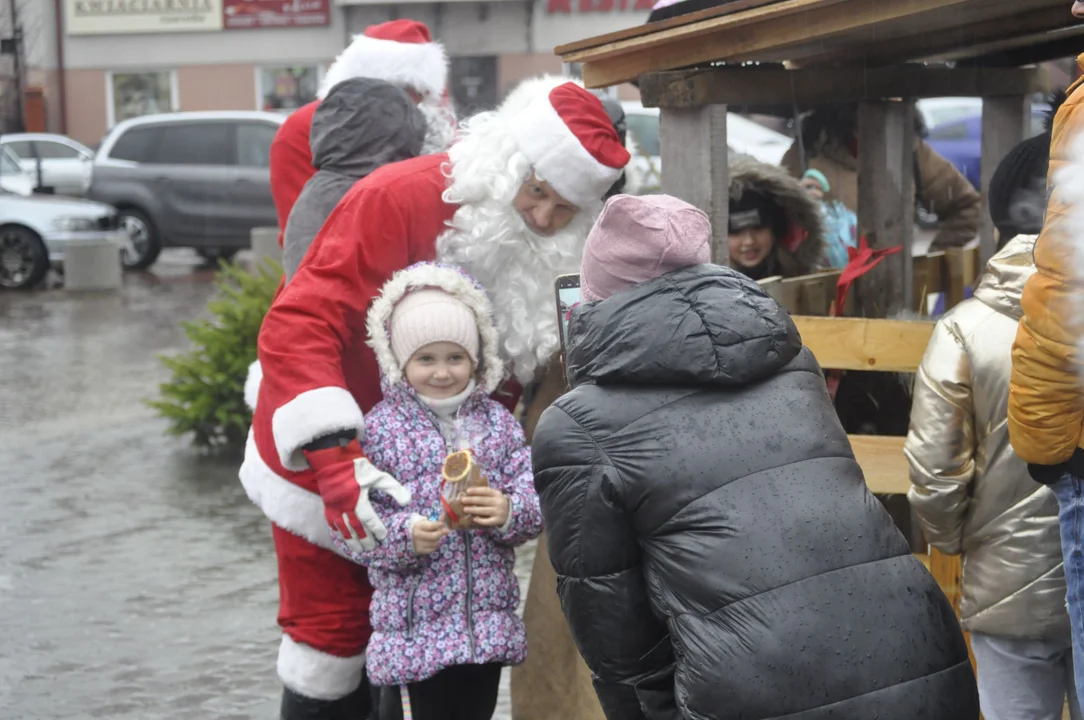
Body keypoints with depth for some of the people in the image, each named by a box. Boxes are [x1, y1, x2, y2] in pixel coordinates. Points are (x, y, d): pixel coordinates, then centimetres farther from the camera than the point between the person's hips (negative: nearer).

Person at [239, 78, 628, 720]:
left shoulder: (558, 257, -9)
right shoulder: (402, 198, -27)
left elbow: (510, 377, 5)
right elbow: (298, 327, -33)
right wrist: (341, 466, -42)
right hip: (319, 457, -5)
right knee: (332, 641, 2)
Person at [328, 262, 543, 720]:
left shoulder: (498, 421, 6)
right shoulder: (381, 427, -4)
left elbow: (534, 502, 5)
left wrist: (509, 512, -17)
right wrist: (405, 536, -23)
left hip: (488, 611, 4)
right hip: (418, 619, -4)